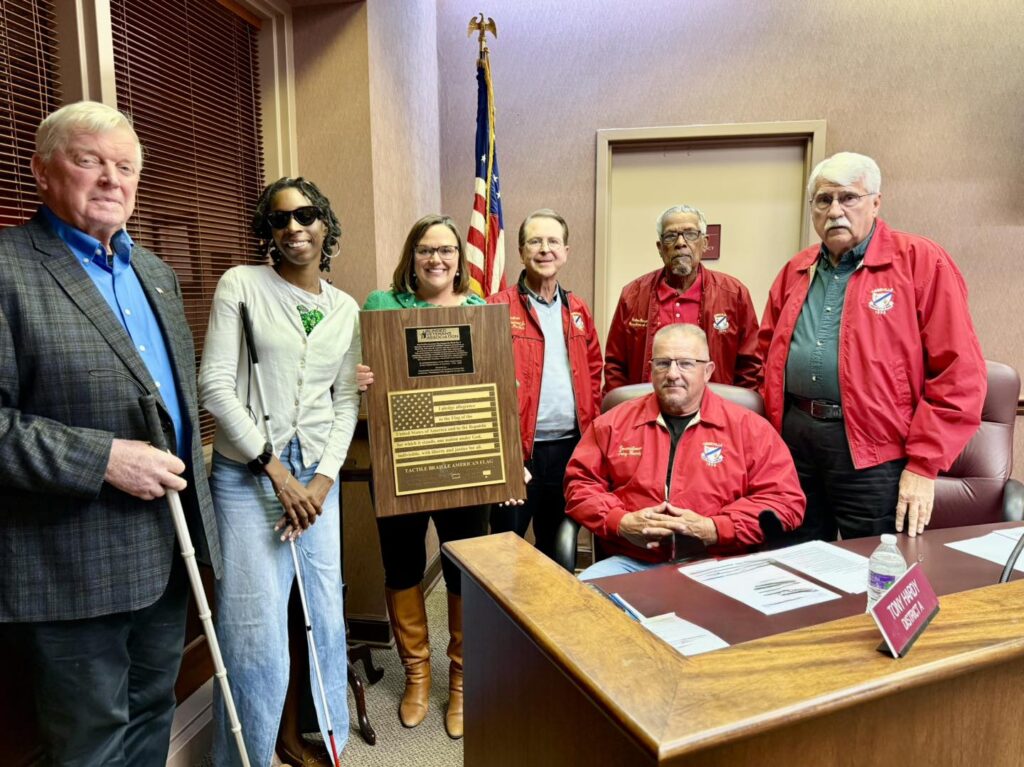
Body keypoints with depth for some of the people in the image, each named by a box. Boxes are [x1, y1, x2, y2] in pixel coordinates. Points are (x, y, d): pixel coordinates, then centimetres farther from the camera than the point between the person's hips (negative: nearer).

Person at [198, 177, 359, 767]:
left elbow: (347, 400, 9)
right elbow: (216, 384, -9)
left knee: (325, 617, 10)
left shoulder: (346, 309, 9)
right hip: (248, 474, -4)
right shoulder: (241, 285, -3)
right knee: (257, 634, -2)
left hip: (318, 477, 4)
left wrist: (324, 478, -3)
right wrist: (275, 469, -12)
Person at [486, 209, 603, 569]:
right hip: (518, 449, -5)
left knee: (560, 550, 19)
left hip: (570, 447, 5)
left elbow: (593, 371, 18)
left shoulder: (577, 310, 11)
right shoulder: (499, 308, -6)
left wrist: (590, 426, 7)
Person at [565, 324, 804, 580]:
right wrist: (620, 522, -8)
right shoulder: (614, 423, 9)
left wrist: (713, 530, -13)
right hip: (632, 563, 1)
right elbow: (581, 482, 10)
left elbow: (784, 499, -1)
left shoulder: (749, 427, 4)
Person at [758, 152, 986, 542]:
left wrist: (923, 465, -12)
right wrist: (772, 424, 8)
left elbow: (959, 372, -9)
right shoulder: (796, 270, 12)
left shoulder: (922, 262, -5)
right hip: (794, 438, 5)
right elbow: (767, 352, 20)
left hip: (874, 453, -5)